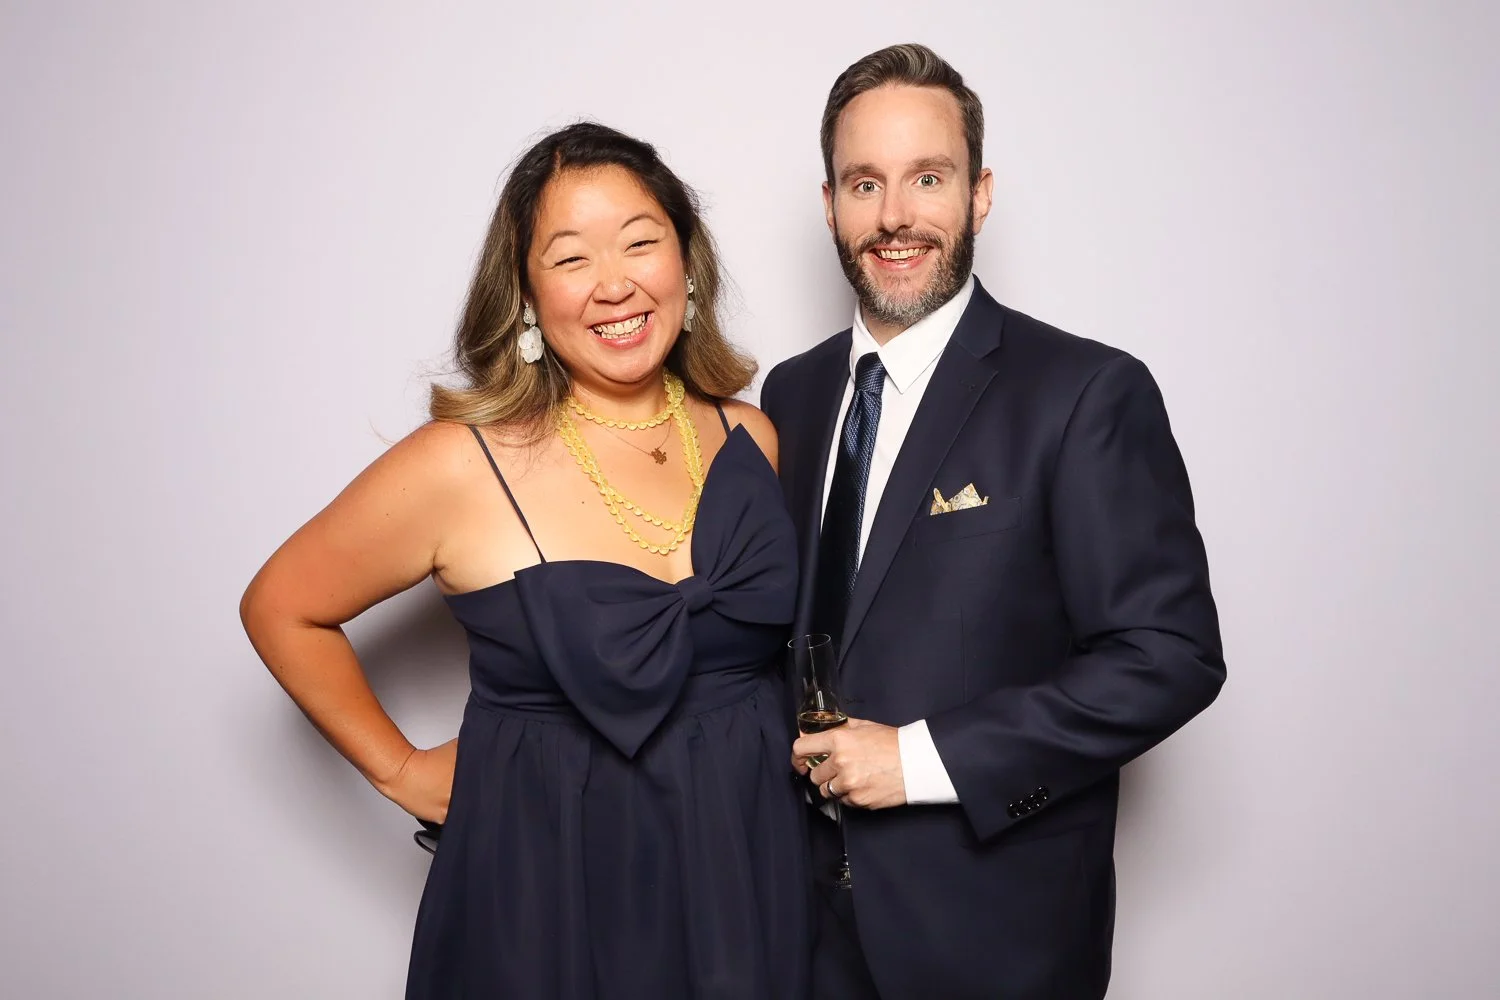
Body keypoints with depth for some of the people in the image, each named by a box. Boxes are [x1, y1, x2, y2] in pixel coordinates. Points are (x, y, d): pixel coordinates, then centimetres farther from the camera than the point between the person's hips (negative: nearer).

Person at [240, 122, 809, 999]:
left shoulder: (752, 441, -1)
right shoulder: (464, 466, -13)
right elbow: (282, 607, -1)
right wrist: (401, 770, -1)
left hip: (752, 881, 4)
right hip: (549, 895, -3)